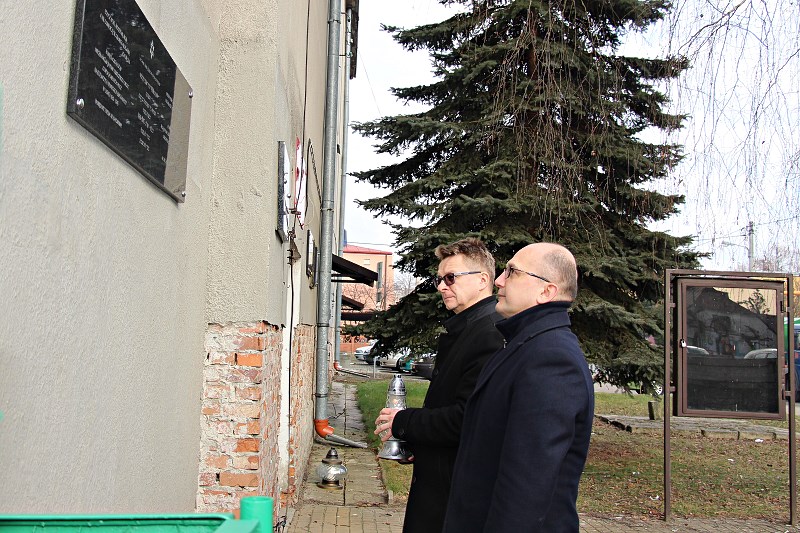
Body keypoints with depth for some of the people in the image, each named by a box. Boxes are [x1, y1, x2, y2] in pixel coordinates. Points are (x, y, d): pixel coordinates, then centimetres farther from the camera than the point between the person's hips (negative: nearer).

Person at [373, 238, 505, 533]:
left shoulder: (491, 335, -21)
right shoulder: (459, 330, 13)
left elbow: (466, 418, -27)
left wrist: (403, 422, -16)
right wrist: (412, 440, 9)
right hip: (435, 478, 9)